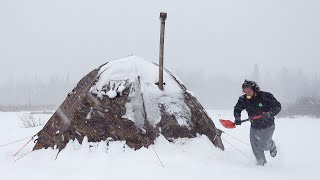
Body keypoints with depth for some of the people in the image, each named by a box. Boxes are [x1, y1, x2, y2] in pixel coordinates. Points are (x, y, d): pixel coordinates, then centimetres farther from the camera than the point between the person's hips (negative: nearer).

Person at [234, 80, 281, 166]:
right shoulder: (243, 100, -9)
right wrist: (237, 118, -13)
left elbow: (278, 106, -13)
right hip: (254, 127, 4)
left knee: (263, 146, -9)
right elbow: (237, 109, 6)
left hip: (268, 126, -4)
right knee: (255, 147, 1)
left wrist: (270, 113, -30)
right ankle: (262, 163, 22)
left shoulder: (266, 96, -19)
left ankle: (272, 145, 26)